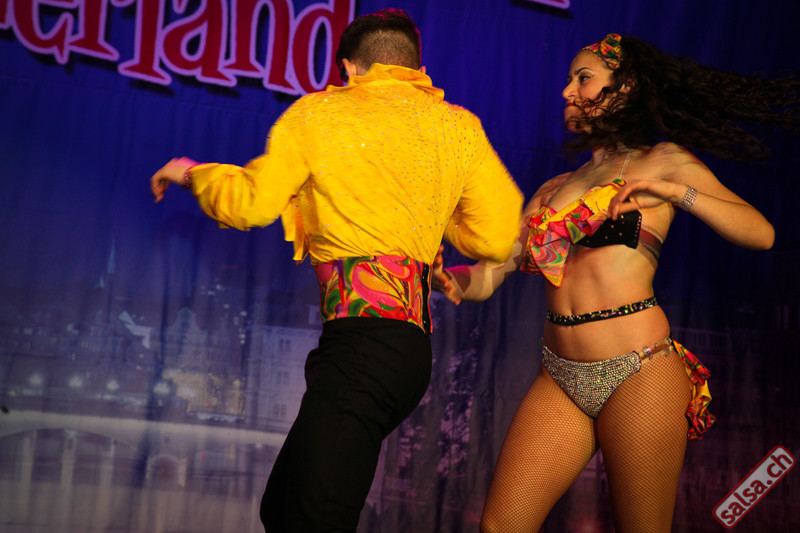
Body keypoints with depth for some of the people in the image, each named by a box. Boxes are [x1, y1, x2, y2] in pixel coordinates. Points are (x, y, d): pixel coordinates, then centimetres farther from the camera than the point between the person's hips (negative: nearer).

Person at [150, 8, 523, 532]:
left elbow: (247, 204, 8)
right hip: (412, 346, 7)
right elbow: (498, 238, 11)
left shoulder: (318, 113, 4)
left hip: (363, 340, -7)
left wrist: (192, 171, 29)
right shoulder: (459, 126, 15)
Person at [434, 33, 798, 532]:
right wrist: (446, 278, -8)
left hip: (638, 373, -4)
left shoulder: (662, 161, 7)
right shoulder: (552, 191, 20)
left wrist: (675, 192, -16)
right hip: (561, 376, 5)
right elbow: (490, 275, 14)